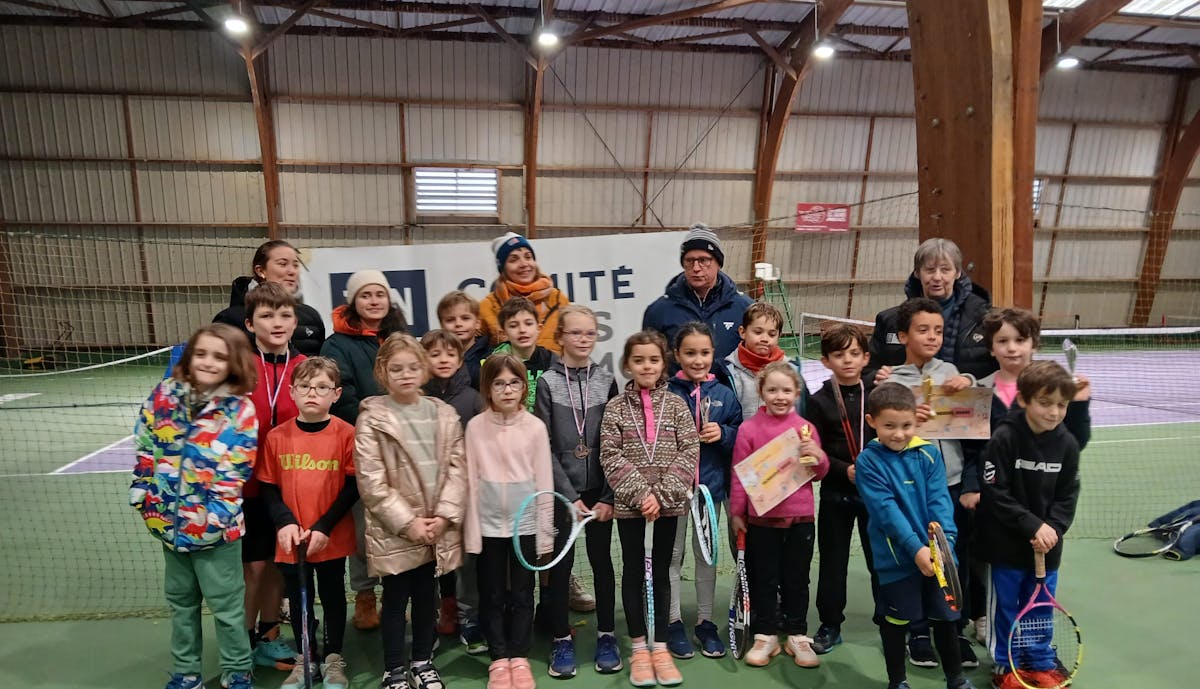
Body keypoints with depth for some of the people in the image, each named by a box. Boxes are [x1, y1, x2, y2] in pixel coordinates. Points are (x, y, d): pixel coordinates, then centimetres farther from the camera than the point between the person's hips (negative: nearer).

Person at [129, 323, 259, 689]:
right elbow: (145, 450, 5)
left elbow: (235, 473, -14)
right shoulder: (164, 395, -1)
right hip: (169, 519, 5)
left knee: (225, 603, 7)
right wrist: (146, 498, -1)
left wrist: (207, 517, -18)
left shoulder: (241, 411, -13)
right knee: (180, 600, 20)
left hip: (214, 524, -4)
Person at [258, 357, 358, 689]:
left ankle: (334, 658, 33)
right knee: (298, 599, 17)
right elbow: (268, 488, 2)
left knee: (333, 597, 14)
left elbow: (352, 487, -8)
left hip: (332, 539, -2)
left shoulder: (346, 434, -10)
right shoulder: (277, 437, -4)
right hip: (291, 540, 2)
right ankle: (305, 659, 36)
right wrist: (285, 523, -13)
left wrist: (324, 527, -14)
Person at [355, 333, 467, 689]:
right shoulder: (372, 418, -9)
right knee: (395, 600, 9)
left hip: (436, 529, 3)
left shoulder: (444, 414, 3)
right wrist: (408, 522, -16)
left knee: (426, 597, 16)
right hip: (394, 531, -3)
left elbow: (457, 468, 1)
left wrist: (444, 516, -10)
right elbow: (371, 482, -13)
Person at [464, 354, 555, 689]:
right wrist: (472, 531, -2)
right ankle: (499, 659, 24)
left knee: (522, 593, 10)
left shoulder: (535, 426, -5)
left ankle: (519, 658, 23)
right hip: (489, 524, 1)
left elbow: (544, 481, -2)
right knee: (492, 594, 10)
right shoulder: (475, 426, -4)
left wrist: (545, 531, -2)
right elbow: (471, 481, -1)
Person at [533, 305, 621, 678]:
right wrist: (570, 495, -10)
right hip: (561, 489, -1)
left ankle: (607, 635, 23)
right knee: (561, 563, 6)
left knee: (602, 560, 10)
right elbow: (545, 446, -6)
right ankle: (561, 639, 20)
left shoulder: (606, 381, 2)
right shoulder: (547, 383, -3)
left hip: (599, 489, 2)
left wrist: (608, 496, -7)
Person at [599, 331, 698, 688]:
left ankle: (660, 646, 22)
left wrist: (661, 494, -14)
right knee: (633, 571, 9)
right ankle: (639, 647, 21)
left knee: (662, 571, 11)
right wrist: (640, 493, -17)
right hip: (629, 505, -1)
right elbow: (610, 456, -7)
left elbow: (689, 452, -5)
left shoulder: (676, 405, 1)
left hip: (668, 504, 1)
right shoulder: (616, 407, -1)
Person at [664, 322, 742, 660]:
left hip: (712, 484, 3)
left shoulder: (724, 394, 1)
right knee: (674, 554, 10)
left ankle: (705, 620, 30)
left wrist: (723, 434, -15)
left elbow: (741, 437, 3)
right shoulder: (666, 393, -9)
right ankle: (674, 621, 25)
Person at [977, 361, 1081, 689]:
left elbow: (1067, 496, 1)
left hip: (1047, 545, 4)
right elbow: (996, 494, -17)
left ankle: (1041, 662, 36)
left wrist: (1053, 528, -14)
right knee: (1006, 605, 11)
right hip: (1007, 543, -4)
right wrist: (1033, 526, -20)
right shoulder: (1004, 438, -18)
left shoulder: (1067, 443, -3)